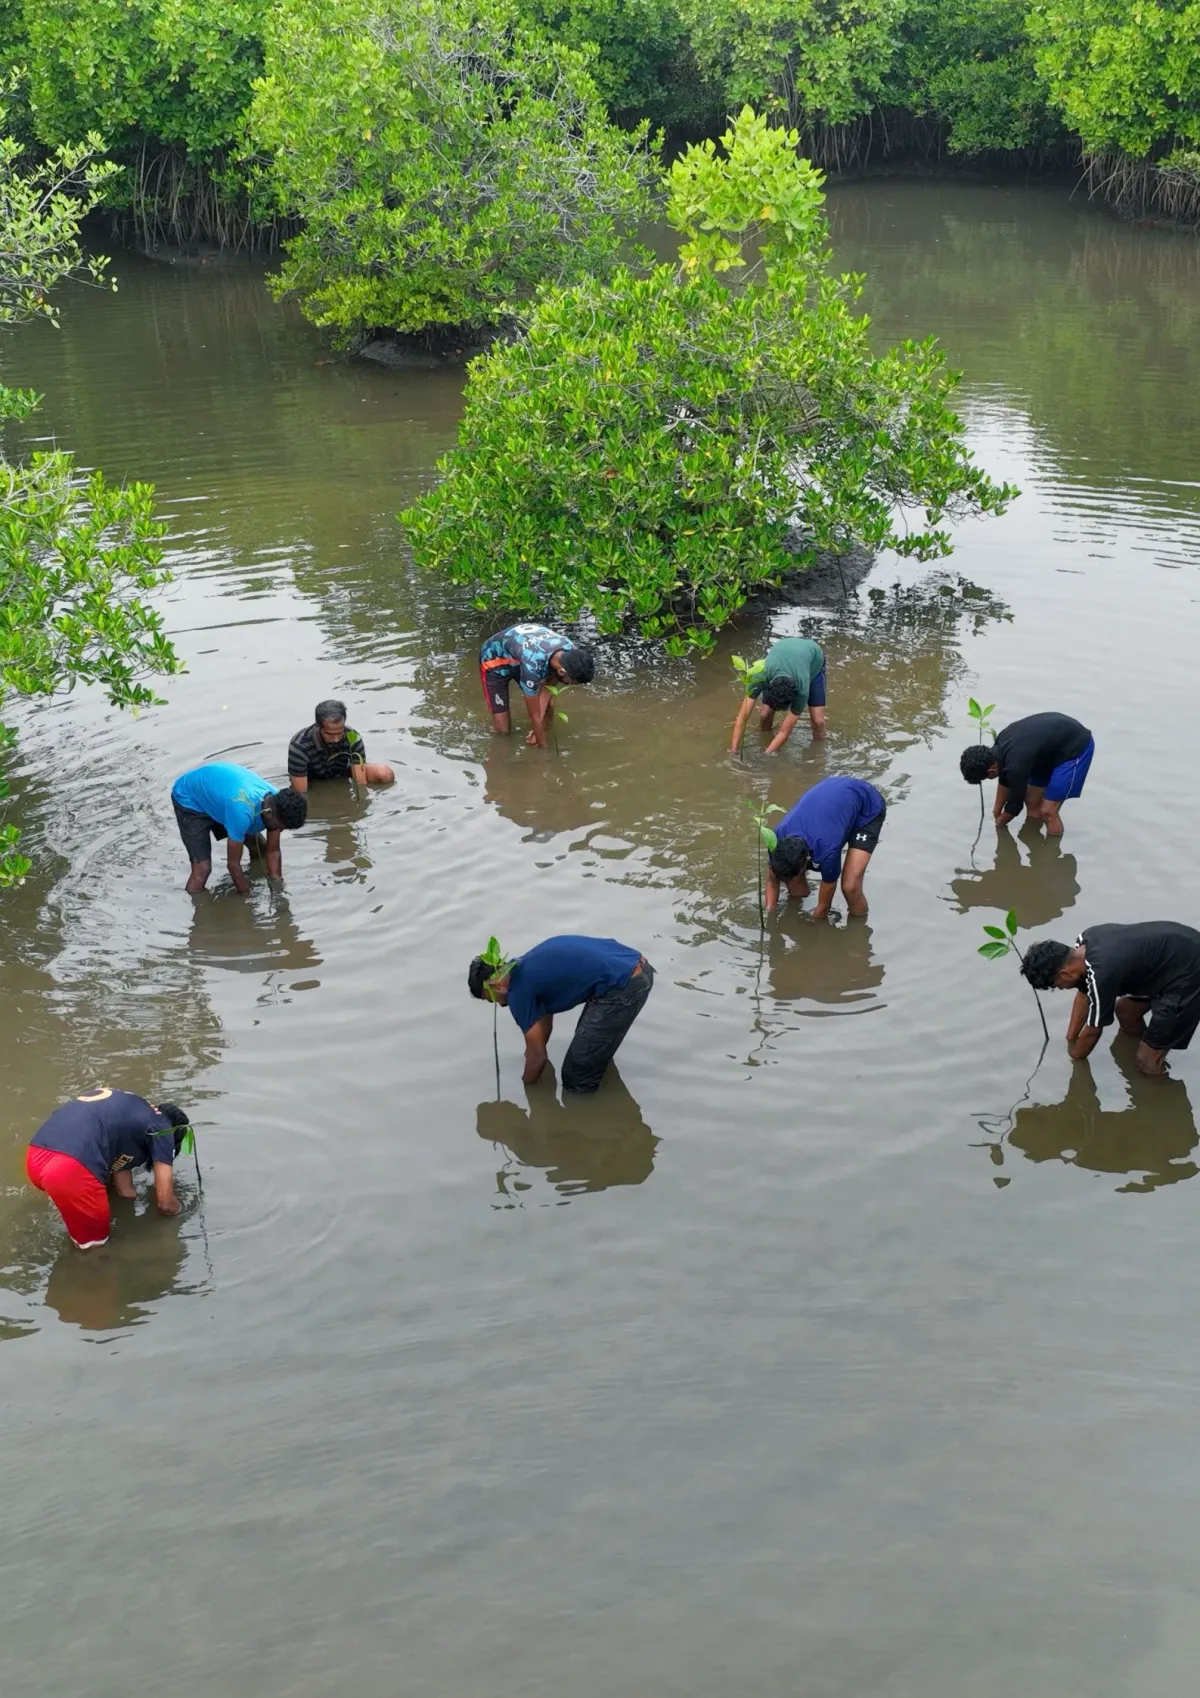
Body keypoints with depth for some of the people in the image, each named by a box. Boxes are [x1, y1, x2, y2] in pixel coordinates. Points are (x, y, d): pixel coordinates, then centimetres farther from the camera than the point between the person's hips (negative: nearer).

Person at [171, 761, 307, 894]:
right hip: (189, 800, -7)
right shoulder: (242, 810, -43)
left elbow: (273, 852, -7)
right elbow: (233, 863, -30)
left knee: (261, 849, 7)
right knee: (203, 869, -19)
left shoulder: (276, 803, -21)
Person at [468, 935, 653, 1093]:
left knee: (578, 1079, 1)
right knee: (591, 1046, 32)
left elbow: (538, 1056, 2)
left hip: (622, 988, -10)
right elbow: (545, 1017, 37)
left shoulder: (519, 991, -6)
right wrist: (533, 1052, 50)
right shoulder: (526, 968, 20)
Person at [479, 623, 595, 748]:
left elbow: (548, 687, -14)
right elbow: (534, 716, -33)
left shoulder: (571, 652, -26)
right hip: (494, 661, -6)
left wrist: (540, 731, -20)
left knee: (548, 705, -7)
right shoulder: (533, 666, -45)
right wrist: (544, 748, -22)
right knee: (503, 730, -7)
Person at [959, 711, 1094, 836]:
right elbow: (1005, 781, 14)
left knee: (1047, 811, -9)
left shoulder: (1016, 765, -31)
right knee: (1031, 799, 15)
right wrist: (996, 813, 23)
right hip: (1057, 740, 9)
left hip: (1076, 748, -9)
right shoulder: (1000, 747, -6)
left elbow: (1015, 804, -13)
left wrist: (998, 824, 6)